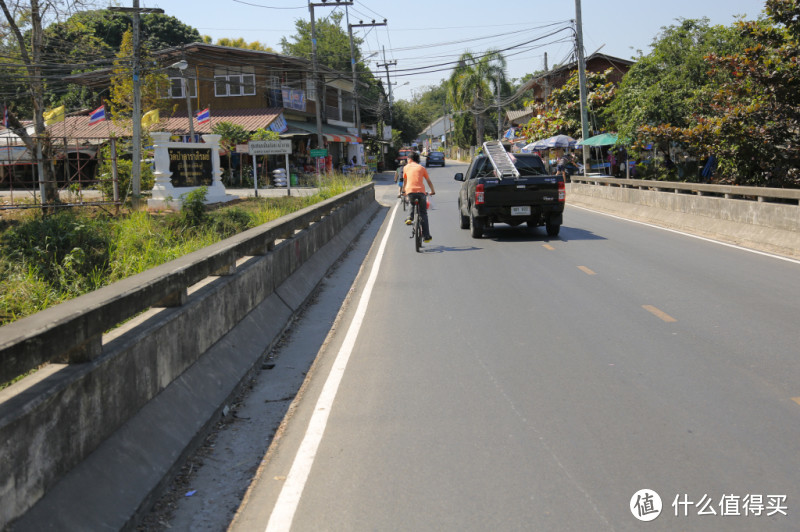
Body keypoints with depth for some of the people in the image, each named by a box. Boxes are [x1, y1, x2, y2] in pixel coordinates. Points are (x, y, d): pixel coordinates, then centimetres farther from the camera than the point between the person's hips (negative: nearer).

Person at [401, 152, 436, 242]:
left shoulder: (406, 167, 18)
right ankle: (426, 236, 4)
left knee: (413, 205, 34)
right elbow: (429, 181, 21)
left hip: (410, 191, 1)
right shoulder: (421, 168, 17)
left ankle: (410, 217, 8)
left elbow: (404, 181, 31)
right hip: (421, 191, 0)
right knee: (423, 214, 8)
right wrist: (432, 191, 36)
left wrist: (403, 190, 47)